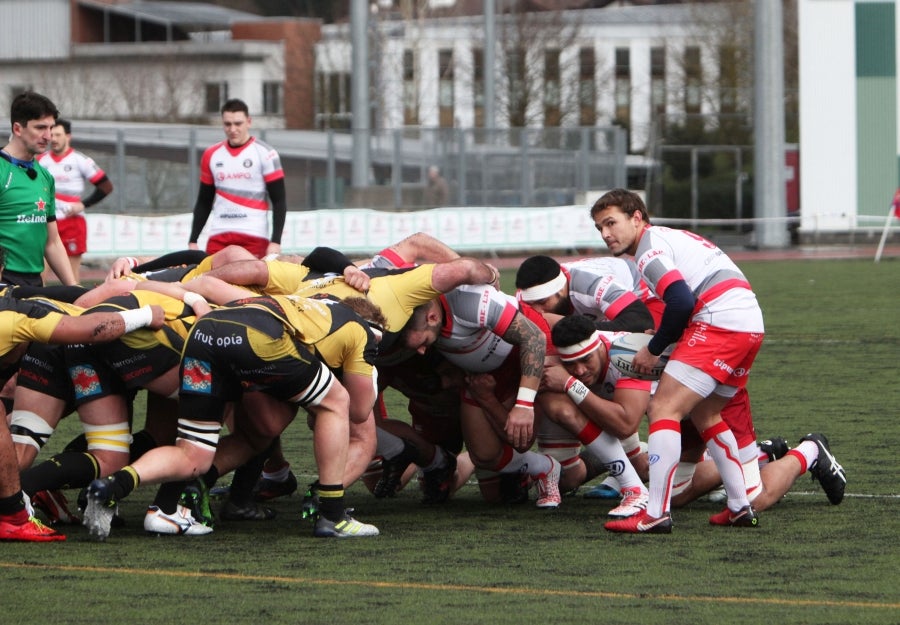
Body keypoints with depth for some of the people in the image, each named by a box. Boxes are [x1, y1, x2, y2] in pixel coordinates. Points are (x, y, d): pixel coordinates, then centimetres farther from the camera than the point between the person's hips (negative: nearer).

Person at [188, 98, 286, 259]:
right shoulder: (211, 155, 11)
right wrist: (193, 241, 11)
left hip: (253, 238, -4)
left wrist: (275, 242, -11)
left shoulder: (265, 154, -1)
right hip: (218, 238, 4)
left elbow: (279, 201, -2)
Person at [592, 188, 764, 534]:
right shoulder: (671, 238, 27)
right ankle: (741, 508, 22)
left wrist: (654, 349, -4)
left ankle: (656, 514, -20)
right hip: (750, 324, 10)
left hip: (719, 323, -10)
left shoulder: (650, 247, -3)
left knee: (663, 407, -11)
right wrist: (662, 338, 17)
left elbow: (681, 302, -16)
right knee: (704, 414, 23)